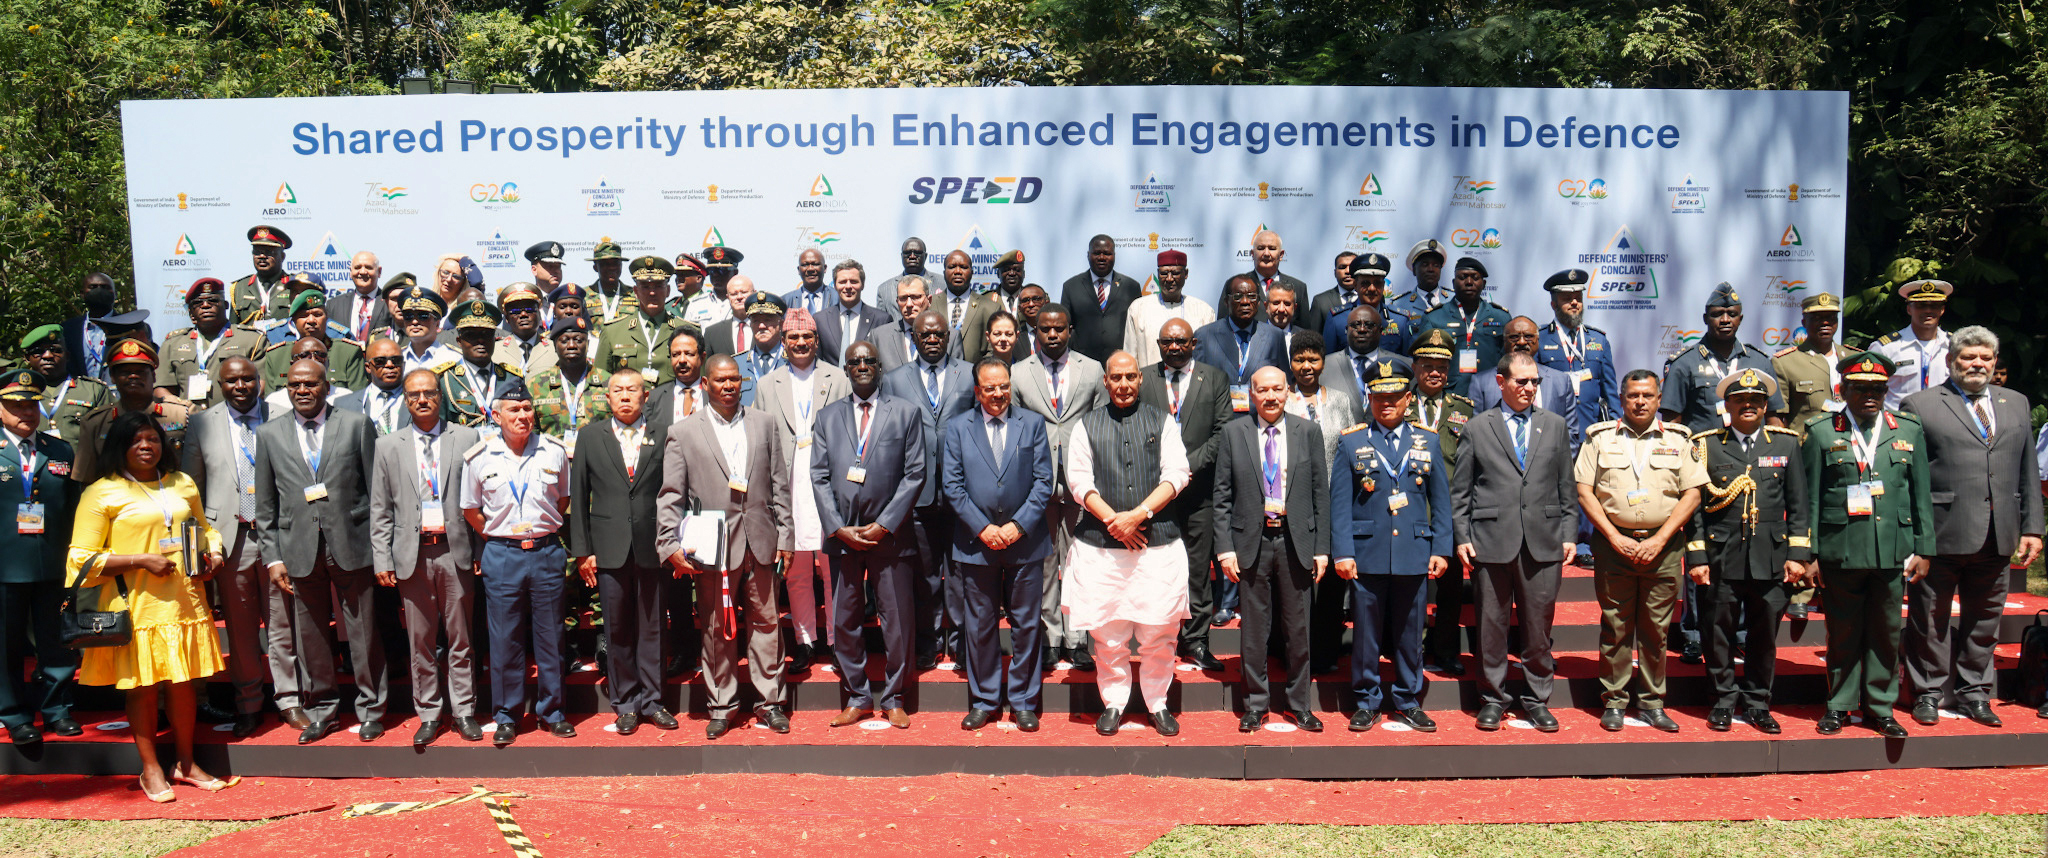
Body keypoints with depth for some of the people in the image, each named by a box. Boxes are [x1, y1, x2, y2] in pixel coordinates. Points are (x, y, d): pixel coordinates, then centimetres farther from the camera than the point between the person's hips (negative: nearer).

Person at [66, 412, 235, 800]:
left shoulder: (182, 485, 14)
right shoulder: (102, 493, -3)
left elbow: (204, 528, 27)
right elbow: (83, 558, -7)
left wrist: (213, 554, 6)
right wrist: (141, 560, -15)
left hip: (184, 600, 4)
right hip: (137, 607, -4)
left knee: (184, 680, 9)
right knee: (143, 686, 3)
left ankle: (186, 763, 23)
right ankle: (151, 769, 17)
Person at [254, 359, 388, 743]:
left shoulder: (357, 425, 3)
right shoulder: (269, 434, 9)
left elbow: (376, 490, 2)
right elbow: (266, 506, 10)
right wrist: (272, 557, 3)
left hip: (352, 546, -2)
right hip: (300, 550, 2)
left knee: (364, 633, 4)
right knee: (311, 638, 8)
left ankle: (370, 709, 18)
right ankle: (322, 711, 23)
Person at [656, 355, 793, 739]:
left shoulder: (765, 425, 10)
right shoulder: (683, 433, 3)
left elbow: (779, 486, 11)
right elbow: (670, 496, 0)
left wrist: (783, 536, 6)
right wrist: (671, 545, -9)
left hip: (760, 543, 2)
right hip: (713, 547, -2)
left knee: (766, 623, 6)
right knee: (717, 628, 6)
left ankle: (769, 701, 19)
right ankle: (721, 705, 19)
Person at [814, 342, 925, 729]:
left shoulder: (906, 412, 5)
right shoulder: (828, 416, 11)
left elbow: (915, 474, -1)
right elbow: (819, 477, 7)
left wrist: (885, 525, -9)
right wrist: (838, 528, -5)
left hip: (890, 534, -2)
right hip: (842, 535, 2)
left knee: (899, 621, 2)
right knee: (844, 621, 7)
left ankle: (893, 698, 17)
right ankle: (857, 697, 20)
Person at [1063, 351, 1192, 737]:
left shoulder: (1161, 422, 10)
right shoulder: (1086, 426, 10)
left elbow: (1176, 474, 0)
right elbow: (1079, 480, 2)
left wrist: (1139, 513, -12)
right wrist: (1113, 520, -10)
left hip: (1157, 542, 0)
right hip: (1101, 544, 0)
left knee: (1159, 633, 2)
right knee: (1107, 633, 4)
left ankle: (1158, 704, 17)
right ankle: (1113, 703, 19)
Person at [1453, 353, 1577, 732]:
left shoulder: (1556, 426, 13)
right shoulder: (1477, 428, 7)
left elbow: (1567, 487, 13)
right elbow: (1460, 491, 6)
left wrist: (1570, 534, 5)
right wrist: (1462, 537, -1)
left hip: (1544, 544, 2)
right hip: (1492, 542, -1)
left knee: (1539, 626, 6)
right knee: (1492, 624, 5)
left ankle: (1537, 699, 20)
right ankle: (1493, 698, 18)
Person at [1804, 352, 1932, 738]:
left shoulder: (1909, 430, 11)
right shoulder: (1821, 433, 3)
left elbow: (1921, 496, 11)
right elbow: (1808, 498, 1)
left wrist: (1923, 550, 6)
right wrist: (1807, 554, -3)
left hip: (1893, 553, 2)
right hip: (1841, 553, -2)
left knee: (1886, 634, 9)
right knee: (1843, 633, 6)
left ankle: (1880, 707, 20)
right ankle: (1839, 706, 18)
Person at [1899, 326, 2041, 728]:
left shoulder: (2016, 404, 15)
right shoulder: (1919, 405, -1)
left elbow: (2028, 472, 15)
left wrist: (2031, 527, 8)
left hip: (1998, 536, 4)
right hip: (1941, 534, -4)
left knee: (1984, 620, 12)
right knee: (1930, 620, 4)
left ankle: (1974, 692, 25)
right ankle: (1927, 692, 16)